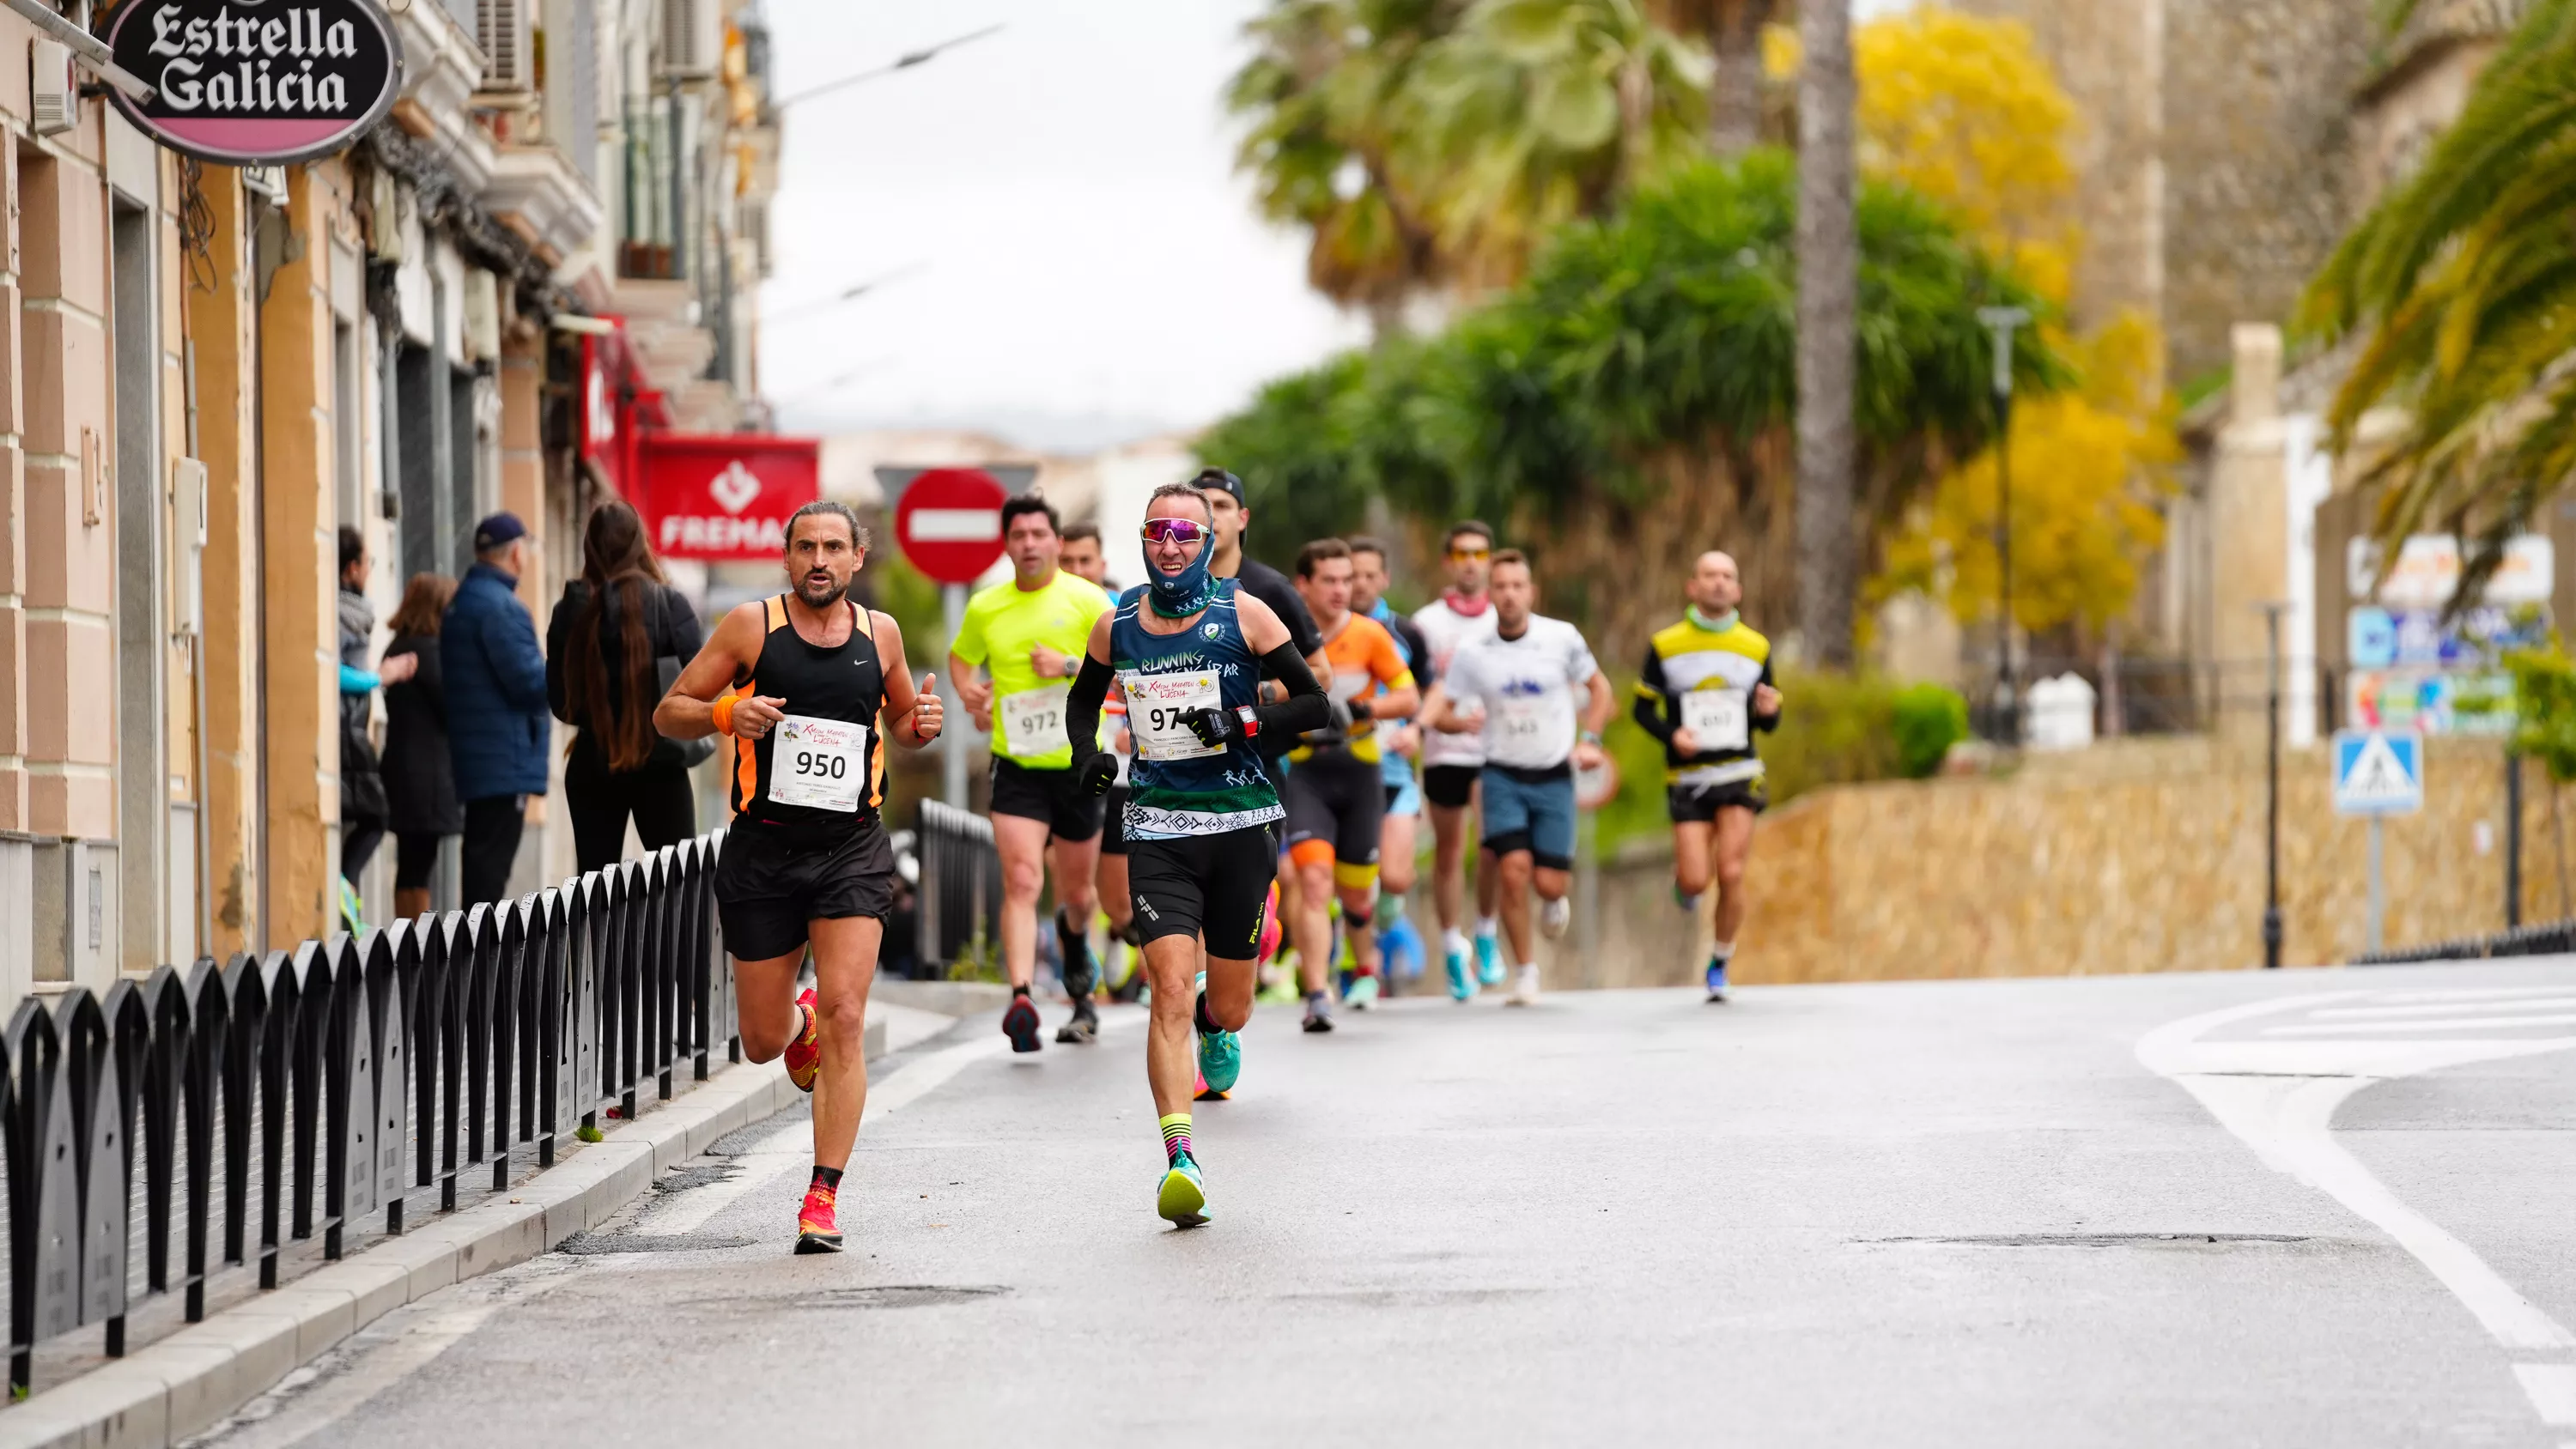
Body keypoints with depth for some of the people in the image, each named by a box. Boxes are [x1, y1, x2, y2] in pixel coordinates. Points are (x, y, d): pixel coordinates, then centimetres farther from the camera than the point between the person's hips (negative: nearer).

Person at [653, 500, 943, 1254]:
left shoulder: (879, 633, 7)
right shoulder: (752, 626, -1)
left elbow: (898, 722, 24)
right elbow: (669, 712, 2)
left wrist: (921, 724, 0)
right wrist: (729, 714, -18)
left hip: (852, 851, 0)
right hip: (764, 850, 0)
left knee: (845, 1018, -15)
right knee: (763, 1042, 7)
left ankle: (824, 1196, -10)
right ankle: (799, 1021, 46)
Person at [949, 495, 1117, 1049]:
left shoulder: (1087, 600, -4)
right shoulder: (984, 608, 4)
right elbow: (961, 656, 23)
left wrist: (1070, 665, -22)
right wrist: (969, 693, 2)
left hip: (1078, 764, 0)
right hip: (1016, 768, 0)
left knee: (1077, 893, 13)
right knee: (1021, 882, -18)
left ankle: (1073, 936, 51)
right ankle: (1022, 998, -26)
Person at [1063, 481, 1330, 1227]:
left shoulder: (1243, 614, -3)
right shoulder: (1117, 624, 4)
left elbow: (1314, 703, -1)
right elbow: (1083, 699, 22)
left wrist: (1245, 722, -17)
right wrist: (1088, 753, 2)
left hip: (1241, 826, 0)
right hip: (1157, 831, 0)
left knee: (1228, 1009, 9)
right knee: (1171, 990, -17)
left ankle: (1213, 1021, 49)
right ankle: (1180, 1160, -22)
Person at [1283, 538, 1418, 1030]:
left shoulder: (1370, 635, -3)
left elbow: (1409, 697, 0)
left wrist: (1360, 710, -16)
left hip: (1361, 772, 1)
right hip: (1307, 773, -1)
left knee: (1355, 891, 10)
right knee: (1313, 879, -19)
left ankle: (1364, 966, 42)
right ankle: (1317, 995, -24)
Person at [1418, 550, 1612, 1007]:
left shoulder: (1562, 638, -4)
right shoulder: (1474, 652, -3)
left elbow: (1598, 688, 11)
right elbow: (1436, 708, 2)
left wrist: (1589, 740, 0)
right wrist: (1458, 721, -20)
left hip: (1554, 776, 0)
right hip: (1503, 775, 0)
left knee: (1549, 882, -7)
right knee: (1514, 871, -15)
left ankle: (1555, 900, 33)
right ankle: (1525, 970, 2)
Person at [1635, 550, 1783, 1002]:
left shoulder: (1756, 647, 6)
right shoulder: (1665, 645, 1)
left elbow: (1769, 722, 12)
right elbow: (1643, 709, 6)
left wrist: (1768, 710, -13)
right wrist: (1671, 735, -14)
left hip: (1739, 776, 1)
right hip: (1688, 778, -1)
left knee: (1730, 875, -11)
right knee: (1696, 881, -8)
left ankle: (1720, 965, 9)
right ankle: (1682, 876, 31)